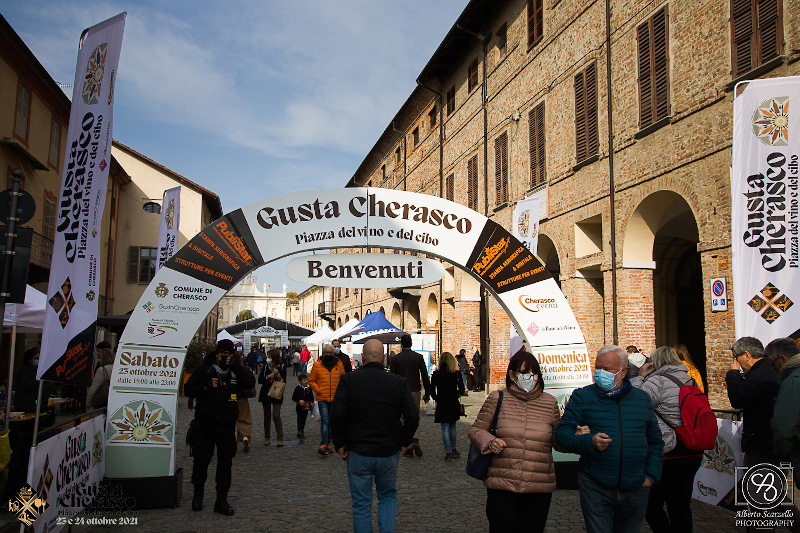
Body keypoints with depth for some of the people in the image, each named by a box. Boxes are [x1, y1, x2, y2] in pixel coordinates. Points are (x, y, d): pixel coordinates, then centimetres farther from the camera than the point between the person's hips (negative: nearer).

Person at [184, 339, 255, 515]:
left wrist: (234, 366, -15)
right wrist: (207, 386, -15)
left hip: (227, 425, 2)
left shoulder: (235, 372, 7)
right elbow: (188, 389, 0)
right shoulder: (203, 370, 2)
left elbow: (250, 383, -9)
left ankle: (222, 499, 14)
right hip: (206, 423, -1)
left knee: (225, 462, 4)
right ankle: (198, 494, 29)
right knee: (201, 460, 7)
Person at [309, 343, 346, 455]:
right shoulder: (317, 365, -1)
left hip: (335, 399, 3)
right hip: (322, 399, -3)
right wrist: (318, 390, -7)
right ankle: (324, 445, -12)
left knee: (331, 421, 12)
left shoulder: (339, 364, 4)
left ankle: (327, 443, 23)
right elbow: (311, 381, 5)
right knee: (325, 421, -10)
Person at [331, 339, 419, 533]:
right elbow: (413, 416, -8)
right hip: (389, 454, 1)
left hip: (358, 453, -1)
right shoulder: (398, 382, -4)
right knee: (388, 496, 22)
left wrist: (340, 444, -3)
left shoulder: (348, 380, -8)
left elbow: (336, 415, -14)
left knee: (361, 504, 12)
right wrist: (403, 443, 4)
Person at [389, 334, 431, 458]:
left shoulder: (395, 358, -4)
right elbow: (425, 377, -1)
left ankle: (409, 449, 6)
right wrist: (427, 393, 7)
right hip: (415, 391, 1)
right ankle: (415, 441, -8)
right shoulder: (419, 357, -2)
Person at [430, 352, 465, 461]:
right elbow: (461, 389, -4)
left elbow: (432, 390, -6)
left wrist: (437, 399, 8)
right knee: (452, 426, 16)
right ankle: (453, 450, 22)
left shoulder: (436, 374, -5)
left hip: (442, 404, -2)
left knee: (445, 428, 2)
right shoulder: (456, 374, -4)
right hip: (454, 403, 2)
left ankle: (448, 452, -1)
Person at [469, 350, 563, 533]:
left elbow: (559, 440, 15)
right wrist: (489, 441, -13)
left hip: (539, 490, 2)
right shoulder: (497, 399, 2)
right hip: (501, 486, -2)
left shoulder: (550, 402, 7)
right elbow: (475, 430, 7)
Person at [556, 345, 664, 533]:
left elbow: (655, 442, 15)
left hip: (636, 489, 3)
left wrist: (651, 475, 5)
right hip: (596, 488, -3)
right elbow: (562, 433, -7)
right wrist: (589, 442, -24)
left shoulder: (642, 399, 8)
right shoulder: (582, 396, -2)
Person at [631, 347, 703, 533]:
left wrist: (640, 377, -8)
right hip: (693, 454, 7)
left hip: (667, 455, -7)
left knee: (652, 505, 6)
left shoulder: (658, 381, -15)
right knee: (682, 507, 14)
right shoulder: (692, 382, 9)